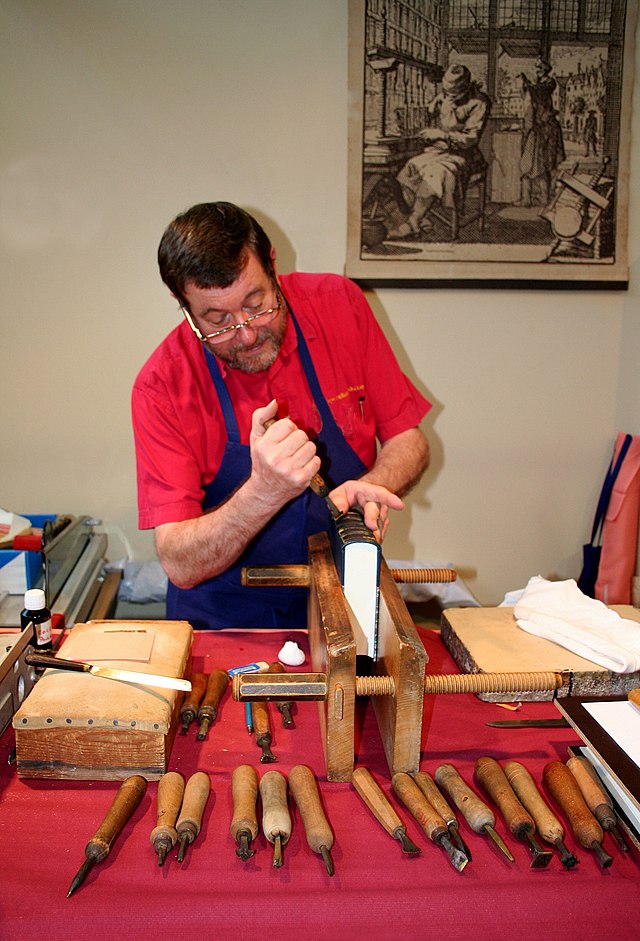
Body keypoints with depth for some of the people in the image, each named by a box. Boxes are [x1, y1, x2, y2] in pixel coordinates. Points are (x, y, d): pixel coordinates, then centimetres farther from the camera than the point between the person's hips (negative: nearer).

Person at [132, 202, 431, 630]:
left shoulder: (338, 304, -7)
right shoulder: (163, 385, -15)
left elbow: (408, 441, 1)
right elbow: (181, 567, -18)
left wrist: (370, 488, -21)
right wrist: (265, 492, -34)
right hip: (223, 622, -1)